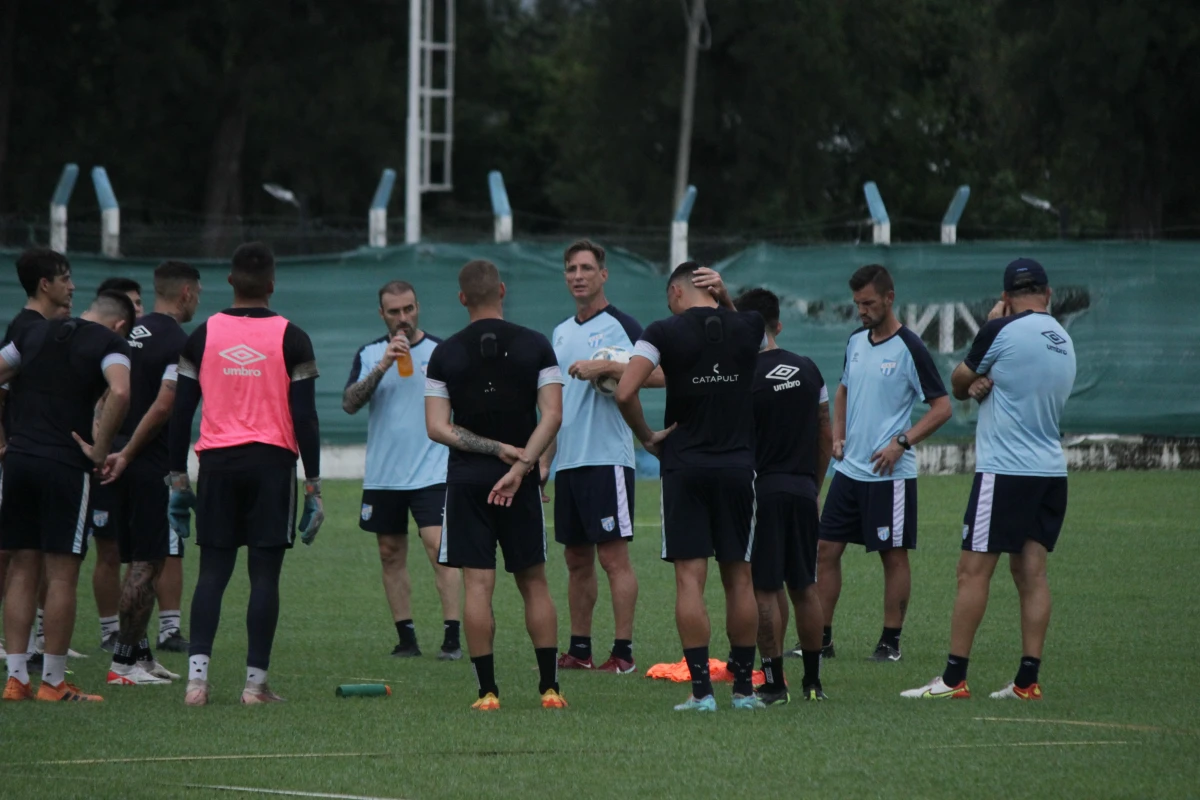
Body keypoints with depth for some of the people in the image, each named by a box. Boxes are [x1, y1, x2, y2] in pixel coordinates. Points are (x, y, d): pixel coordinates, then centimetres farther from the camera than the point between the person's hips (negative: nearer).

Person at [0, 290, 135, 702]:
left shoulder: (35, 332, 15)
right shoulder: (109, 343, -2)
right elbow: (120, 392, -21)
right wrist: (100, 448, -11)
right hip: (65, 464, -5)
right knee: (61, 575, 1)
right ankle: (53, 682, 3)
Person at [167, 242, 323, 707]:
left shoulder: (203, 336, 4)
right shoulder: (290, 339, -2)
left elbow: (180, 412, 5)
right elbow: (305, 418, -4)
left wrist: (177, 479, 11)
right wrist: (313, 488, 0)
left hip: (217, 461, 2)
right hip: (272, 461, -2)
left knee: (212, 572, 5)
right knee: (265, 574, 1)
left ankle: (197, 676, -7)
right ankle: (256, 682, -1)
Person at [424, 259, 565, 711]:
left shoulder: (445, 354, 0)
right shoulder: (535, 346, 0)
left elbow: (437, 428, -6)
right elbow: (551, 415, -10)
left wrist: (499, 449, -8)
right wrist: (520, 465, -13)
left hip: (466, 479, -1)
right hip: (520, 482, 1)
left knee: (477, 584, -1)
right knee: (534, 582, 10)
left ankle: (488, 690, -4)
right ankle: (549, 687, 6)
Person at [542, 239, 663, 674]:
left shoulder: (620, 325, -5)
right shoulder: (561, 332, 17)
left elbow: (660, 374, -17)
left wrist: (605, 368, -23)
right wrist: (543, 461, 17)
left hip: (606, 459, -7)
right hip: (569, 461, 7)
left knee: (614, 557, -7)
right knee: (577, 560, 10)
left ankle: (623, 652, -6)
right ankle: (579, 650, 15)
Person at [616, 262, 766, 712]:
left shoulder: (665, 333, -6)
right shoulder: (748, 329, 4)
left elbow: (625, 392, -15)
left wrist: (646, 437, 0)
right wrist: (724, 298, 17)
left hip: (685, 467, -3)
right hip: (738, 464, 3)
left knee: (690, 578, -3)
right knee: (739, 578, 9)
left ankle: (701, 690, -8)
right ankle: (744, 687, 12)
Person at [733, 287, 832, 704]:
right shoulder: (808, 370, 7)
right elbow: (826, 436, 11)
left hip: (763, 487, -6)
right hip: (803, 487, 6)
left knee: (765, 590, -1)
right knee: (804, 587, 12)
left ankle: (774, 683, -2)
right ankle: (812, 681, 15)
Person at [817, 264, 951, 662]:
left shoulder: (909, 349, -11)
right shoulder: (856, 341, 9)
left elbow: (942, 408, -10)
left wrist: (902, 441, -18)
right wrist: (838, 434, 10)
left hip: (890, 474, -7)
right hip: (849, 468, 7)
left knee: (894, 555, 1)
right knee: (827, 550, 4)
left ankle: (891, 641, 8)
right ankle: (821, 639, 10)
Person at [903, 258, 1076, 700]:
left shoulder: (1002, 331, -10)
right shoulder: (1064, 343, 11)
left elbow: (958, 384, 4)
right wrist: (986, 384, 1)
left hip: (1004, 470, -7)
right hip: (1051, 470, 7)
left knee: (974, 569, -4)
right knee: (1031, 572, 6)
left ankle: (954, 677, -5)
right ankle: (1028, 681, 3)